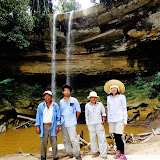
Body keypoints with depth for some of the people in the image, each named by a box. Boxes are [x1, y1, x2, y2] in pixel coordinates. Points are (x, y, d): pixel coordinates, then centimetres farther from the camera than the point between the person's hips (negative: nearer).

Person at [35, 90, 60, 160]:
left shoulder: (56, 106, 2)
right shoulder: (40, 106, 2)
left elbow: (58, 117, 5)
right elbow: (38, 117, 5)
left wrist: (58, 126, -2)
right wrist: (37, 127, -1)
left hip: (52, 126, 0)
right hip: (43, 127, 0)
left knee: (54, 143, 1)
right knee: (43, 143, 4)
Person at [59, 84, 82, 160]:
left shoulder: (74, 100, 1)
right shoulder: (61, 101, 10)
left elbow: (78, 110, 7)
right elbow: (60, 112, 16)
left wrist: (75, 119, 8)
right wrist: (61, 119, 10)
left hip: (71, 123, -4)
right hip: (63, 123, 4)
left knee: (73, 139, -11)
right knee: (65, 140, 10)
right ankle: (69, 154, 24)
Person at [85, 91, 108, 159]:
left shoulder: (100, 104, 3)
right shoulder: (87, 105, 2)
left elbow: (103, 113, 13)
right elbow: (86, 116, 10)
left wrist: (103, 120, 1)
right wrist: (87, 124, 7)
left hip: (99, 124, 0)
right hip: (91, 125, 1)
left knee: (102, 139, -2)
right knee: (92, 139, 6)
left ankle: (104, 154, 6)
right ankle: (95, 152, 23)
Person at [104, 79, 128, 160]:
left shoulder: (122, 97, 0)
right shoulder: (109, 97, 12)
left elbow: (124, 109, 0)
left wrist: (125, 120, -4)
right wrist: (108, 119, 15)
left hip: (119, 119, -4)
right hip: (112, 120, 4)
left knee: (118, 137, -10)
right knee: (115, 136, 6)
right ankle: (118, 151, 21)